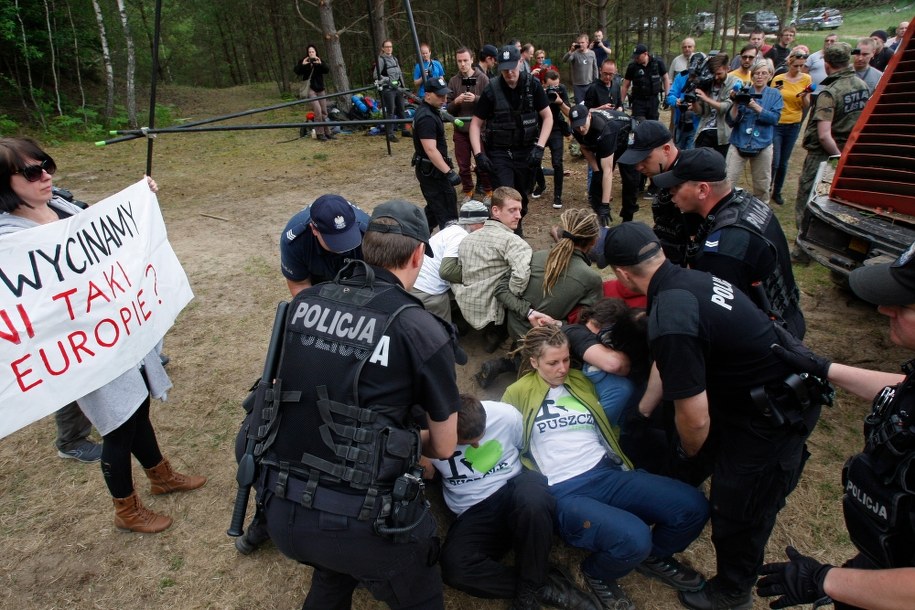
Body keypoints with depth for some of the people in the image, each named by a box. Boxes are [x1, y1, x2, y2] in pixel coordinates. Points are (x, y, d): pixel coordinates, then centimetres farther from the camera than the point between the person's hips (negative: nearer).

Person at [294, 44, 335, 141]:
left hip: (320, 89, 4)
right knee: (318, 111, -16)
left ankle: (327, 132, 14)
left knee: (324, 112, 6)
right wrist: (302, 64, -25)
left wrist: (320, 64, -23)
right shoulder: (304, 61, 2)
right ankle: (320, 133, -10)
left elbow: (327, 70, -7)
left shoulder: (319, 62, 10)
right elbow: (296, 71, -10)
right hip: (310, 89, -4)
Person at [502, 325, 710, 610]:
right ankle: (598, 573, 4)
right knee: (634, 538, -33)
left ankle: (654, 556, 18)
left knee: (693, 505, -14)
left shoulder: (581, 381, 17)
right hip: (563, 492, -5)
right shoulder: (518, 393, 4)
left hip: (608, 474, 5)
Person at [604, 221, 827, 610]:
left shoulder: (670, 320, -33)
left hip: (775, 417, -9)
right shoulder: (688, 279, -4)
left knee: (738, 510, 12)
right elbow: (668, 364, 11)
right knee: (679, 472, 22)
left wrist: (691, 452, -2)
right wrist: (642, 411, 23)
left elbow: (694, 418, -25)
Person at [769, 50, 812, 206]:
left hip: (794, 126, 3)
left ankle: (777, 192, 24)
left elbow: (806, 107, 2)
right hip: (776, 124, -3)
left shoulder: (806, 79, 1)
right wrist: (775, 92, -20)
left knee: (783, 162, 11)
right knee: (774, 161, -9)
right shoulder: (778, 79, -6)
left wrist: (805, 95, -17)